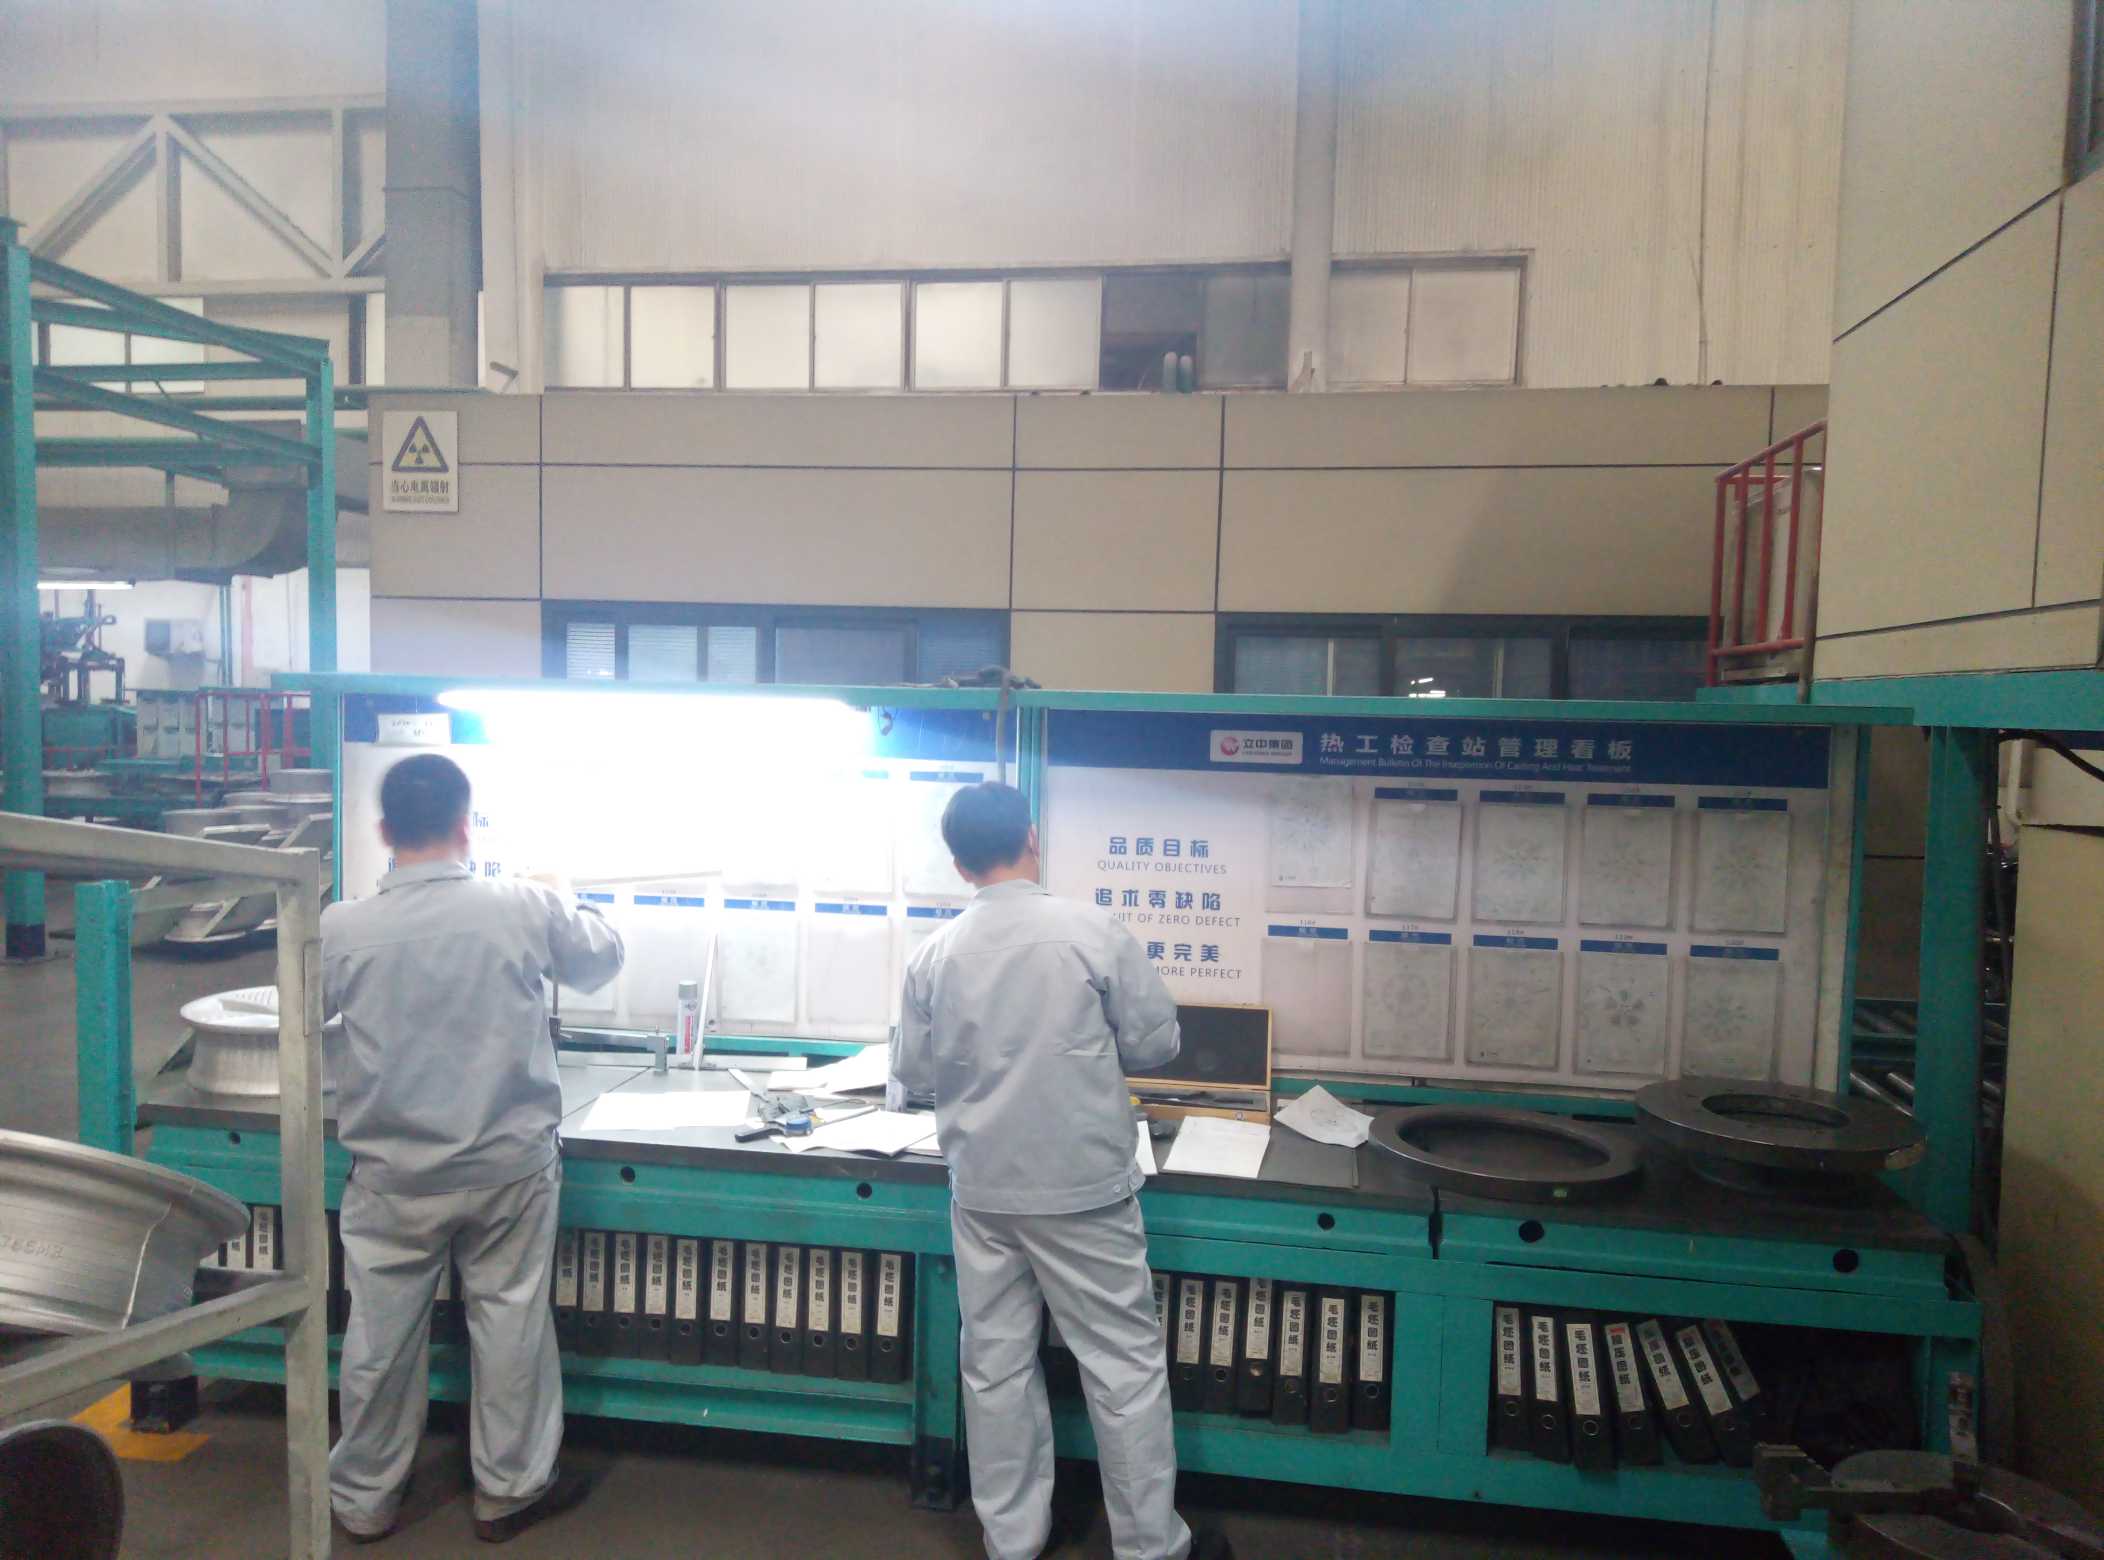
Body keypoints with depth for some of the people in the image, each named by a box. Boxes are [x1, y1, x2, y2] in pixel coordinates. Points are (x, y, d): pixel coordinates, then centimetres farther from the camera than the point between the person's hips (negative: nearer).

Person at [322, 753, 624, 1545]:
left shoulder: (342, 927, -13)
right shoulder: (526, 907, -14)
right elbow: (603, 958, 5)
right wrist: (562, 903, 22)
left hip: (395, 1176, 1)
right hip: (510, 1167, 0)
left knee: (382, 1334, 15)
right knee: (510, 1323, 13)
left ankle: (364, 1498, 32)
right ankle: (508, 1490, 28)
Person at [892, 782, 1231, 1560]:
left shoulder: (933, 956, -4)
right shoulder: (1090, 930, -13)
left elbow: (913, 1075, 6)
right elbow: (1157, 1042, -6)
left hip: (982, 1189, 3)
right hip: (1083, 1187, -3)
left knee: (996, 1365, 14)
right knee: (1124, 1364, 9)